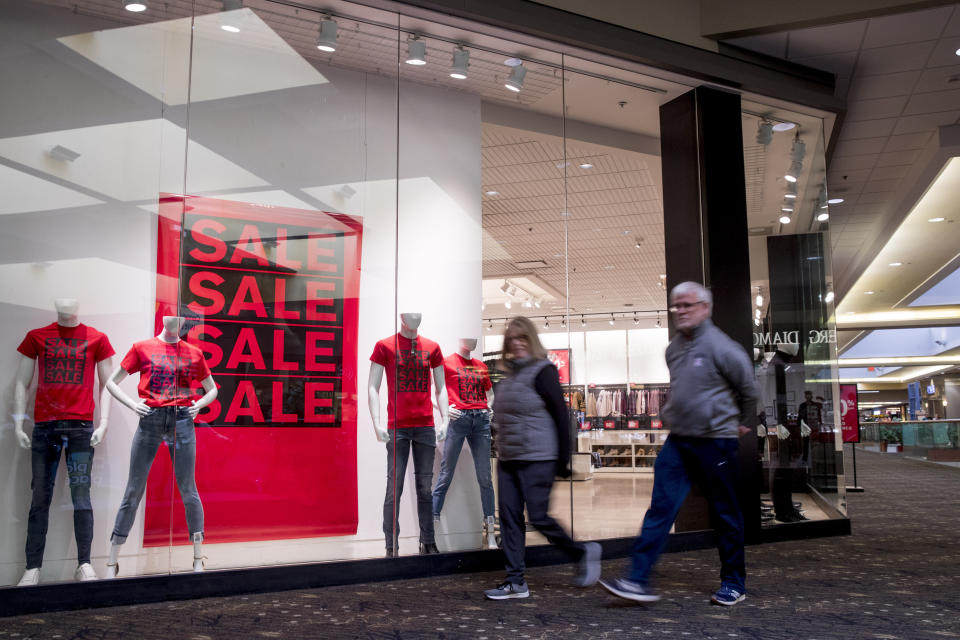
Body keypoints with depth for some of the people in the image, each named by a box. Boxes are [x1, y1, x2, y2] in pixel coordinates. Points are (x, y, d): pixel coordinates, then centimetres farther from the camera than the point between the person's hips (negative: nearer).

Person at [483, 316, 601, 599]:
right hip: (507, 460, 8)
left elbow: (561, 416, -12)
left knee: (539, 517, -3)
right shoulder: (510, 374, 13)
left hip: (536, 460, -8)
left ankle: (582, 553, 21)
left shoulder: (542, 371, -10)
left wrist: (563, 460, -13)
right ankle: (515, 581, 13)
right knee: (509, 518, 5)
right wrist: (501, 448, 14)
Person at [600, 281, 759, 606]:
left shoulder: (719, 346, -12)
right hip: (678, 440, 6)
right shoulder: (673, 348, 9)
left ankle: (734, 583, 24)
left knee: (725, 515, 8)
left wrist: (741, 422, 12)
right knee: (660, 509, -1)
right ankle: (639, 580, -1)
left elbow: (748, 387, -1)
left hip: (715, 442, -6)